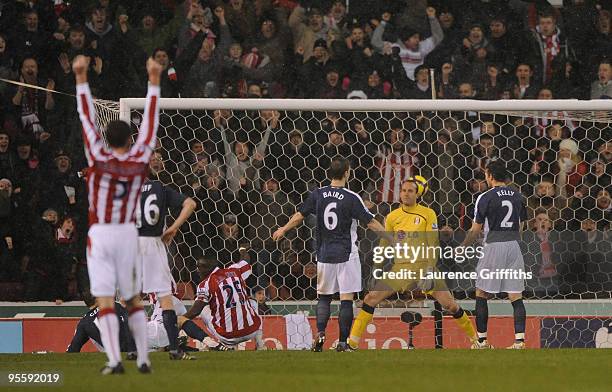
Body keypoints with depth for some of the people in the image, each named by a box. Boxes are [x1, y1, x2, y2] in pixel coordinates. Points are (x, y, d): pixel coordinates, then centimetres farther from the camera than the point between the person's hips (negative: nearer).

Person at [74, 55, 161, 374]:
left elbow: (87, 119, -6)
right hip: (128, 234, 2)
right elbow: (151, 122, 3)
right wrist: (154, 82, 7)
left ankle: (114, 360, -14)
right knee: (134, 300, 12)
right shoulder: (139, 161, -3)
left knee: (105, 300, -5)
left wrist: (81, 79, -3)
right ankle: (143, 359, 9)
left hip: (99, 235, -2)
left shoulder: (98, 159, -8)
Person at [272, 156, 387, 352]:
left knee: (323, 296, 15)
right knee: (346, 298, 0)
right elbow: (370, 222, -8)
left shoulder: (318, 194, 0)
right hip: (346, 255, -3)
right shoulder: (351, 198, -10)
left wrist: (283, 230, 26)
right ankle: (342, 342, -2)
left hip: (324, 255, 3)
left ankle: (320, 332, -4)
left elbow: (300, 215, 9)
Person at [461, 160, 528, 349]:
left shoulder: (486, 197, -6)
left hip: (494, 247, -4)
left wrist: (463, 247, 11)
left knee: (481, 294, 7)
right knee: (516, 296, 2)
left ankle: (482, 340, 6)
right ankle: (520, 340, -7)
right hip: (514, 246, 4)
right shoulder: (517, 196, 9)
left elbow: (475, 230, -3)